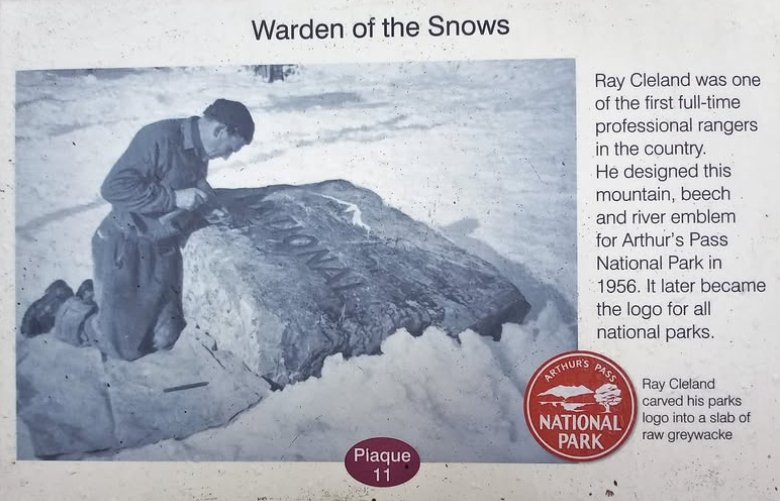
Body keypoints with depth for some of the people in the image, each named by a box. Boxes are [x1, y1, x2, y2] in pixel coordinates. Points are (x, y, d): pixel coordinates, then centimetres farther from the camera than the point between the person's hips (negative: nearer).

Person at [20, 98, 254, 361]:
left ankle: (95, 297, 29)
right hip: (126, 250, -8)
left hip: (163, 252, 8)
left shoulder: (198, 152, 6)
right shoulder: (159, 137, -21)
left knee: (164, 338, 10)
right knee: (124, 346, 0)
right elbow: (114, 187, -26)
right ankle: (60, 307, 22)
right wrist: (173, 198, -27)